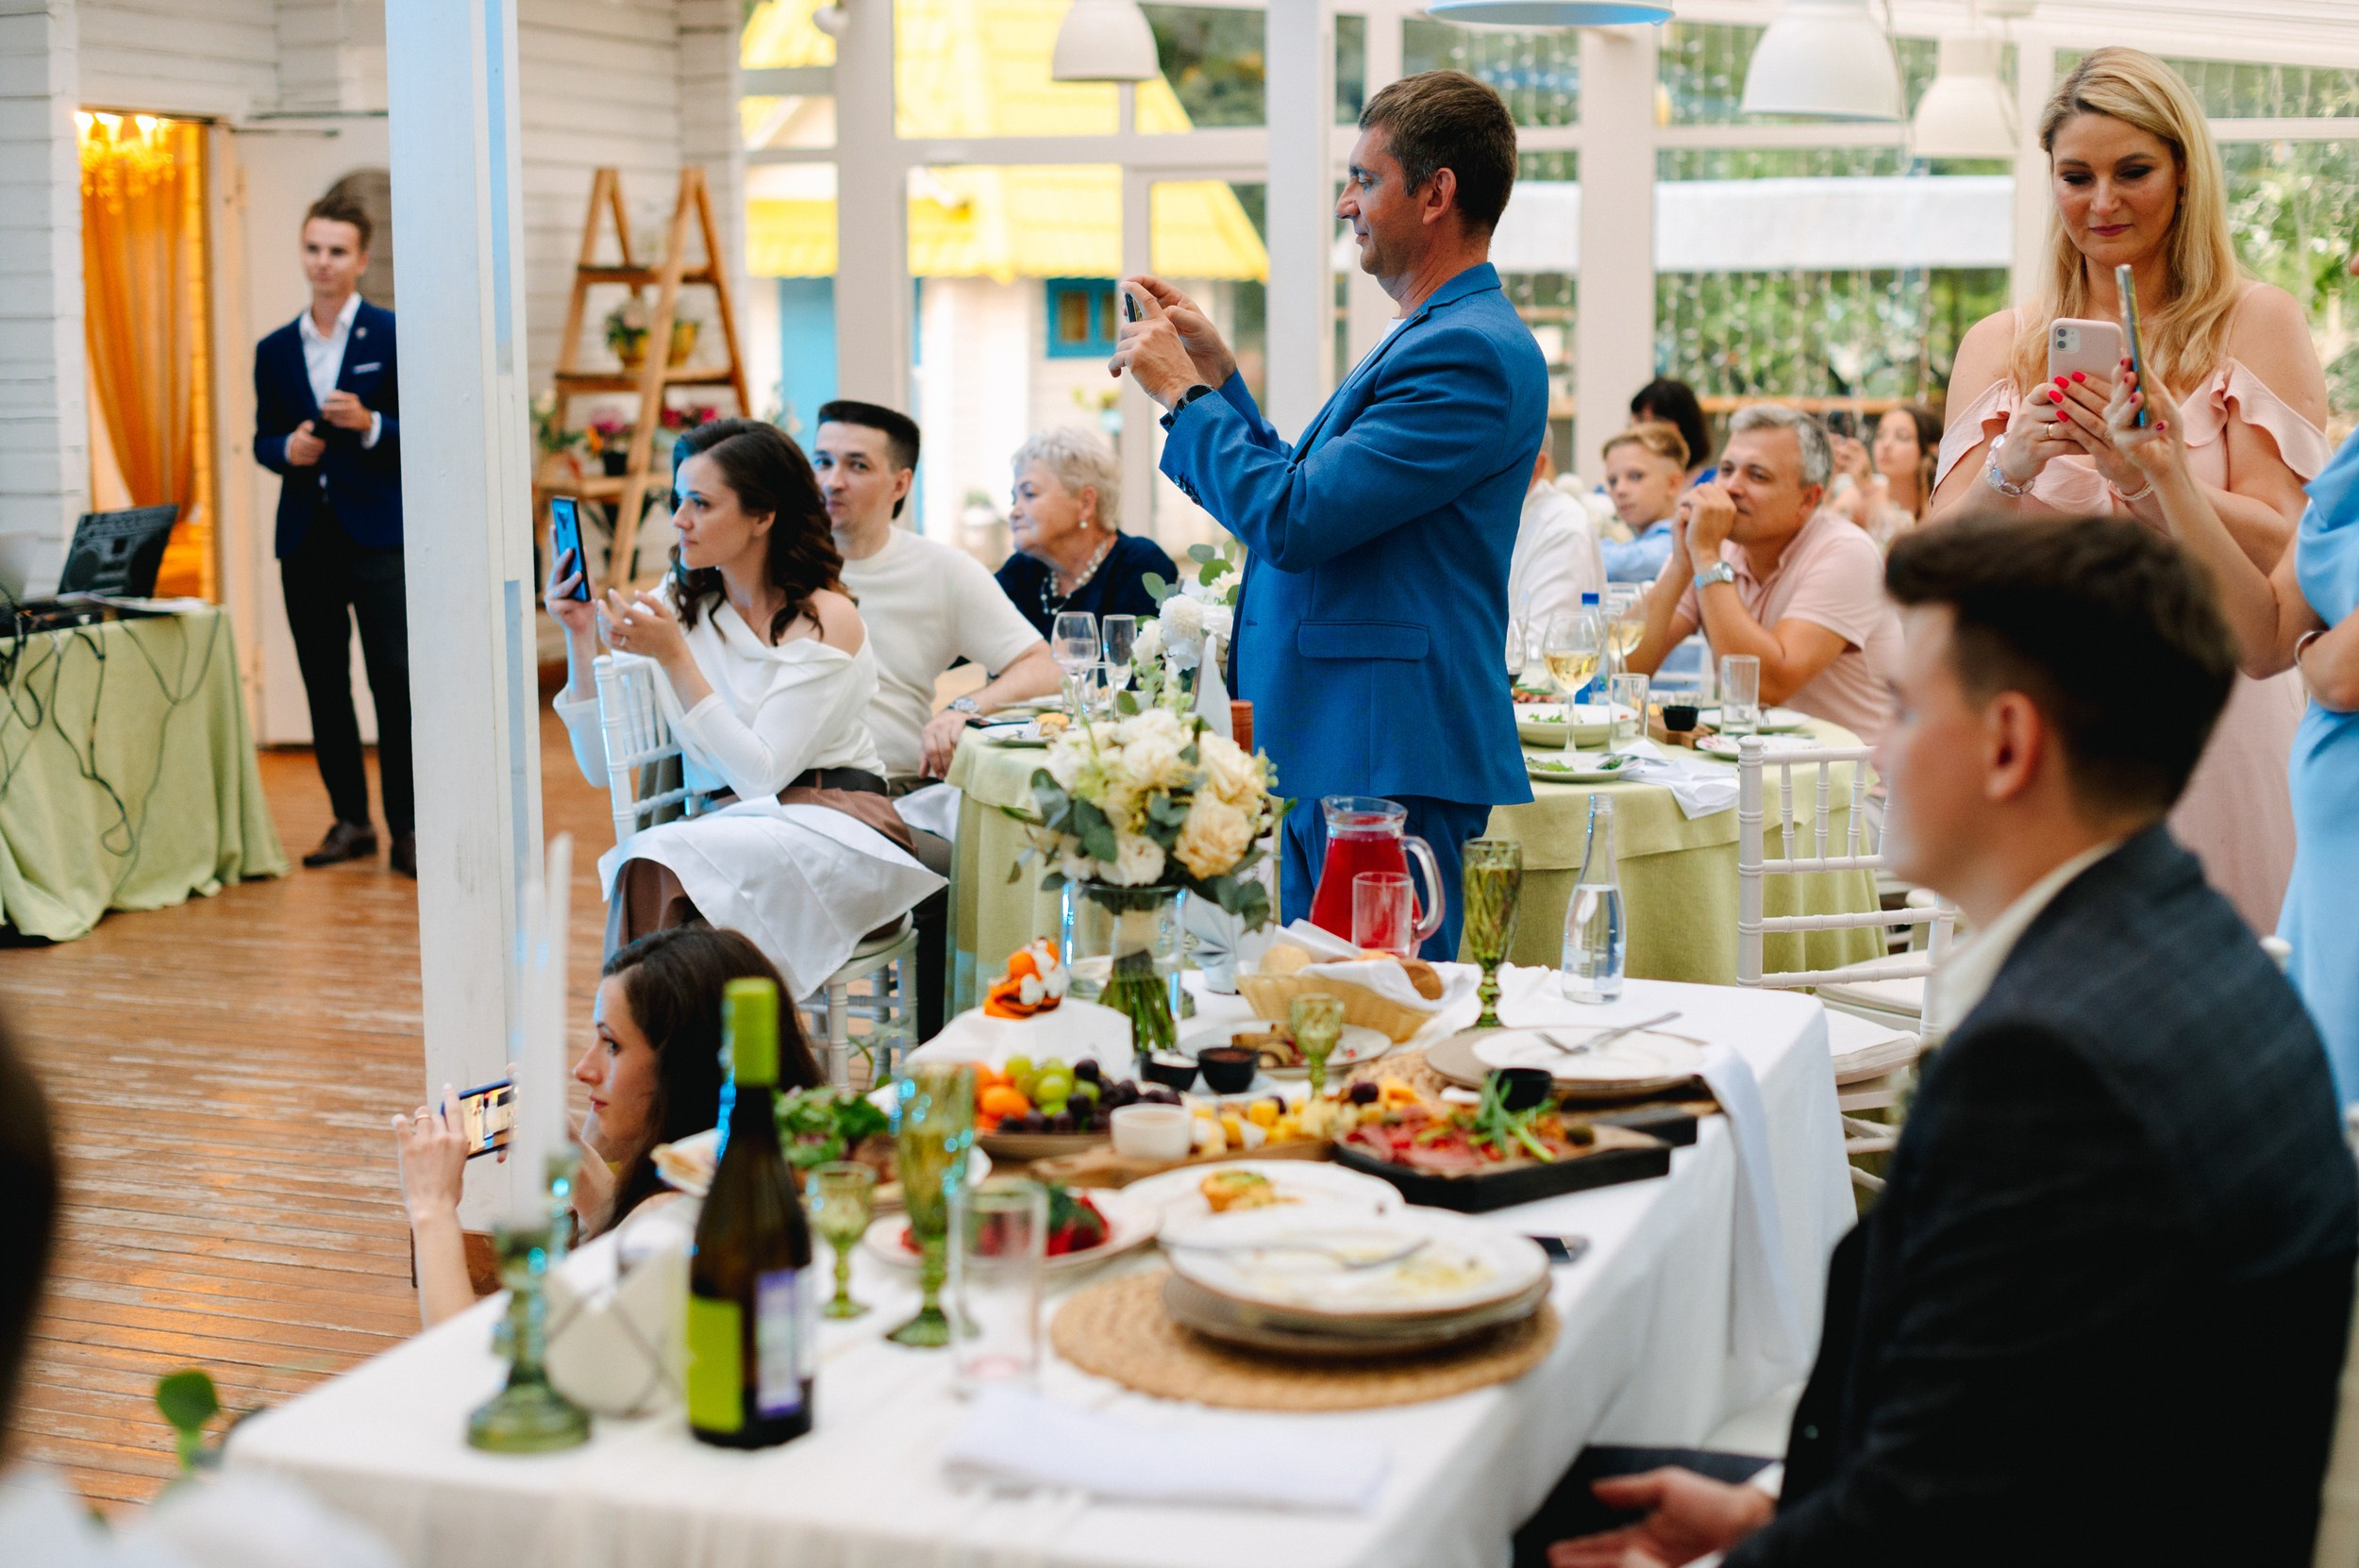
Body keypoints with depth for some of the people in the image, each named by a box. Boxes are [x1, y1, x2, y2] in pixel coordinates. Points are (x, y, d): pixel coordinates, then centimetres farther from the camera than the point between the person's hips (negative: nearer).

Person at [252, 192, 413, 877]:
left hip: (377, 532, -4)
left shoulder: (394, 336, 0)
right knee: (324, 685, 8)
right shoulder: (275, 350, 12)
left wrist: (370, 426, -20)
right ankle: (350, 821, 17)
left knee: (394, 681, -7)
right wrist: (288, 449, -7)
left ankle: (407, 828, -1)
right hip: (305, 537, 4)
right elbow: (263, 440, 15)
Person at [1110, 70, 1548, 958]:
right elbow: (1306, 499, 23)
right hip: (1334, 750, 11)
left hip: (1386, 761, -11)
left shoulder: (1474, 353, -16)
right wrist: (1218, 374, 18)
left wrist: (1182, 393, -8)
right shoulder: (1427, 338, 18)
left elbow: (1293, 519, -21)